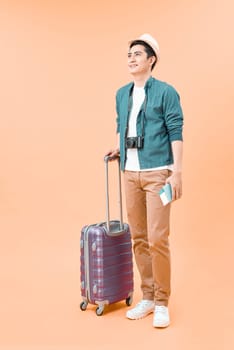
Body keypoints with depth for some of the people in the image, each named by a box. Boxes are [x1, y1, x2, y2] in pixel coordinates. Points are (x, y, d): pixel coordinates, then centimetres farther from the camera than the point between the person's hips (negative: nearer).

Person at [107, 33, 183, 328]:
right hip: (130, 174, 6)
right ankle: (147, 298, 22)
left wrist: (177, 172, -13)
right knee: (138, 238, 9)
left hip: (158, 173, -5)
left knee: (157, 240, -7)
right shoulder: (121, 94, 13)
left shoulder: (166, 92, -4)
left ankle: (161, 303, 9)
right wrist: (118, 148, 8)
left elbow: (176, 133, -8)